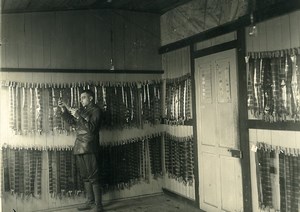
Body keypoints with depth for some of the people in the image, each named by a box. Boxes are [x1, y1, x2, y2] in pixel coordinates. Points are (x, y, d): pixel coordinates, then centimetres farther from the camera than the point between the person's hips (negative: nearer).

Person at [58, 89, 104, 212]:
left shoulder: (95, 110, -3)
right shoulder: (82, 110, 19)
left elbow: (91, 128, -14)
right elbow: (71, 121, 19)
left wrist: (78, 116, -18)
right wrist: (63, 109, 9)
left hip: (89, 148, -7)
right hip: (79, 148, 7)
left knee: (93, 177, -8)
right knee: (85, 177, 11)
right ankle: (90, 202, 19)